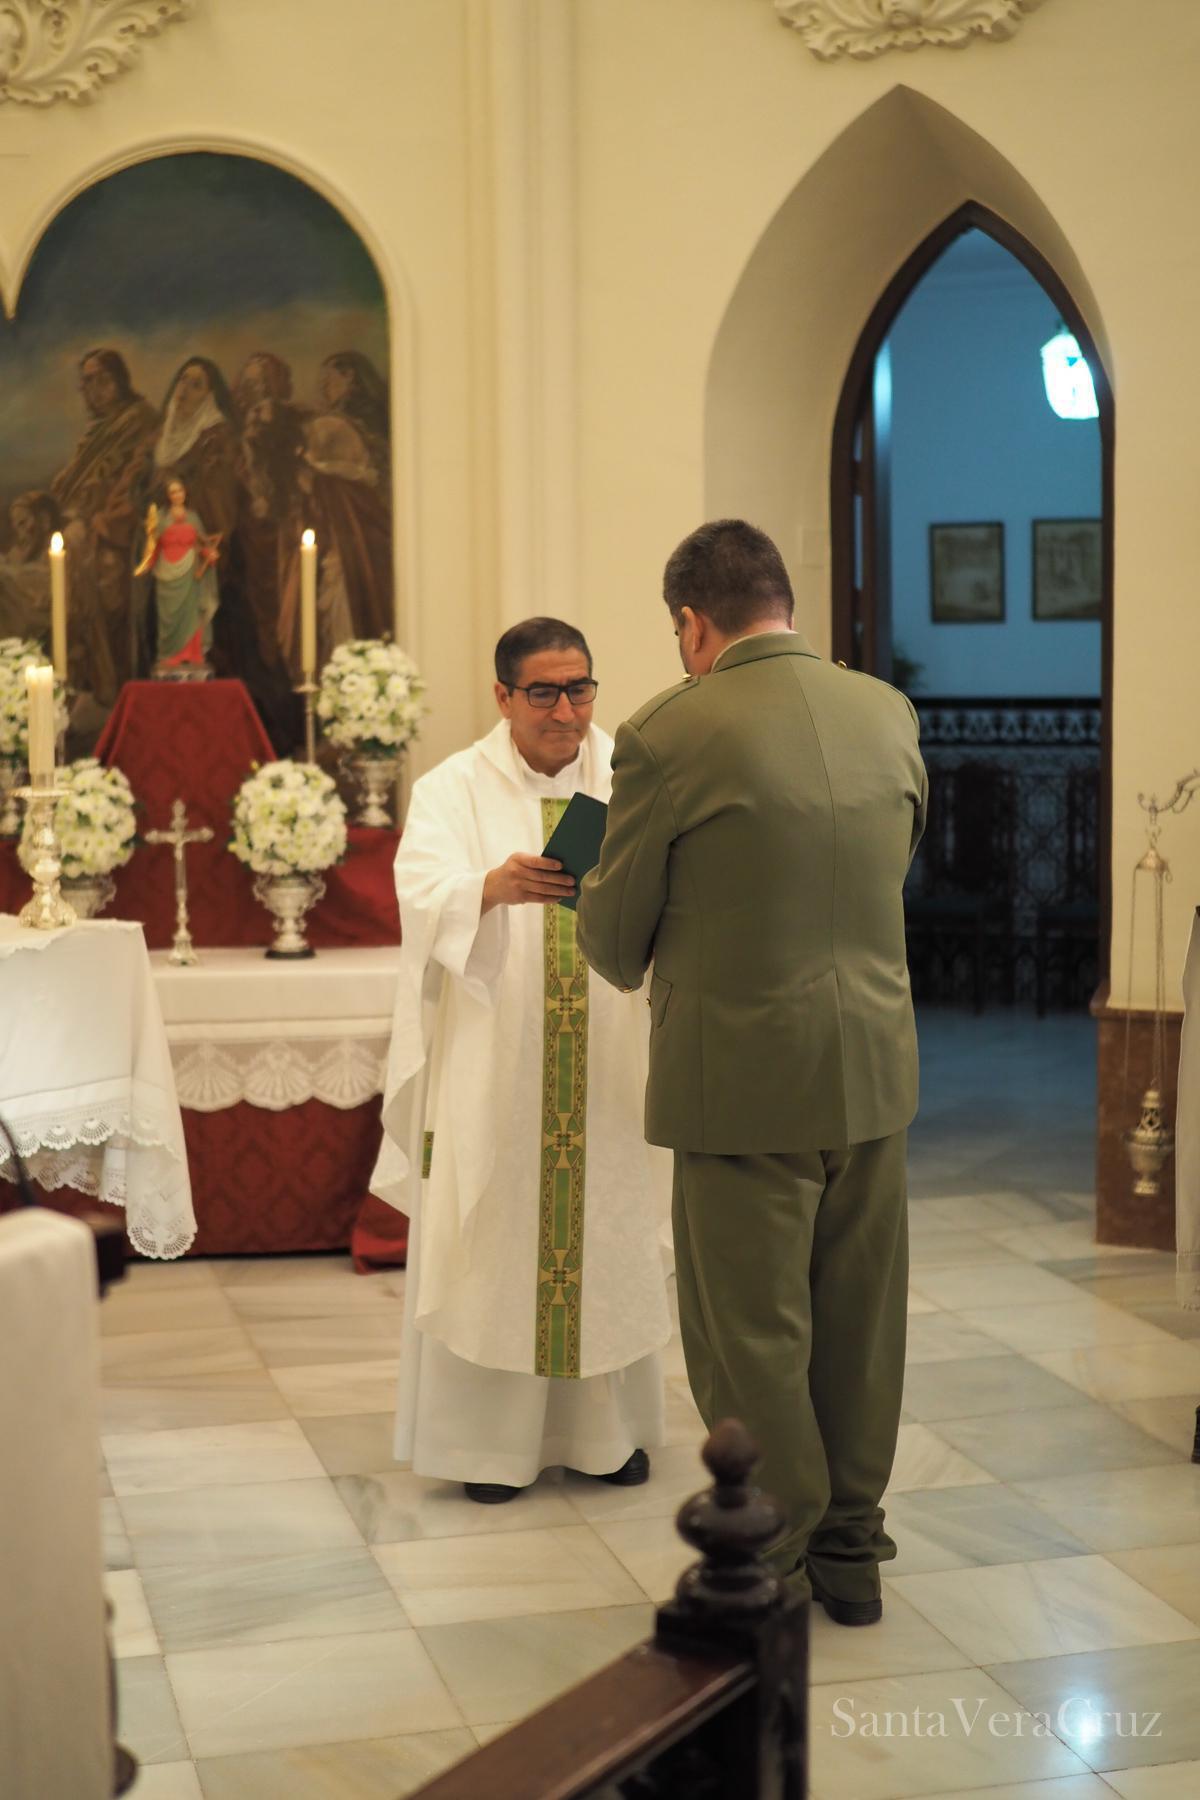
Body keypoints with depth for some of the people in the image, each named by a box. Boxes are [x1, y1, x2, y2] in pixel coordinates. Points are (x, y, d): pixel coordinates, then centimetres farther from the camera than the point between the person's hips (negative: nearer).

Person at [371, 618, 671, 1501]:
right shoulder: (455, 789, 0)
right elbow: (425, 896, -17)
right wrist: (494, 887, -38)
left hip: (607, 1070, 2)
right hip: (494, 1067, -2)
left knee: (608, 1242, 8)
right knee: (492, 1247, 2)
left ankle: (606, 1428, 23)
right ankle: (491, 1438, 14)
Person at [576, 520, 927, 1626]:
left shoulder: (671, 734, -14)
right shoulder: (889, 714, 2)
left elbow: (614, 934, -5)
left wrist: (633, 962, 18)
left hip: (744, 1080, -5)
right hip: (874, 1070, 6)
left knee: (752, 1333, 8)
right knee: (858, 1320, 17)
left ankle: (773, 1570, 19)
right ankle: (852, 1552, 31)